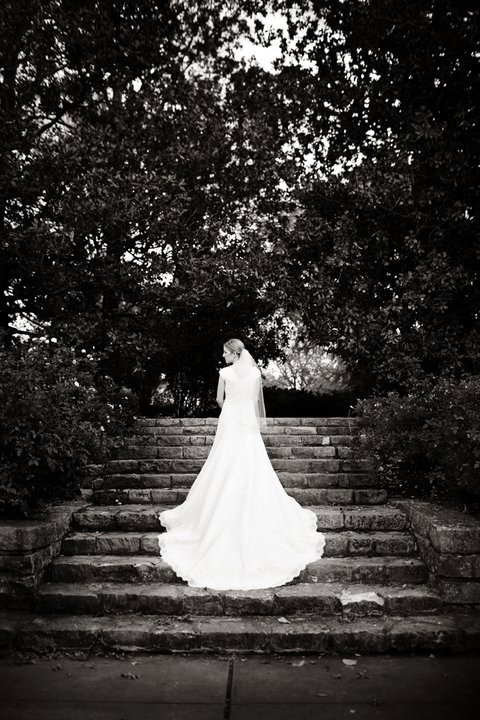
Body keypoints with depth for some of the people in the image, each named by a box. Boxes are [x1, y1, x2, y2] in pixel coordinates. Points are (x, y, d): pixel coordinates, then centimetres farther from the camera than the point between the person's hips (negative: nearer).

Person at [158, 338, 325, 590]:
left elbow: (219, 399, 2)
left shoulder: (225, 372, -7)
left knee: (226, 471, 4)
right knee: (254, 470, 7)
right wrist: (261, 417, 28)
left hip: (230, 421, -3)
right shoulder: (255, 372, 3)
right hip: (249, 422, 3)